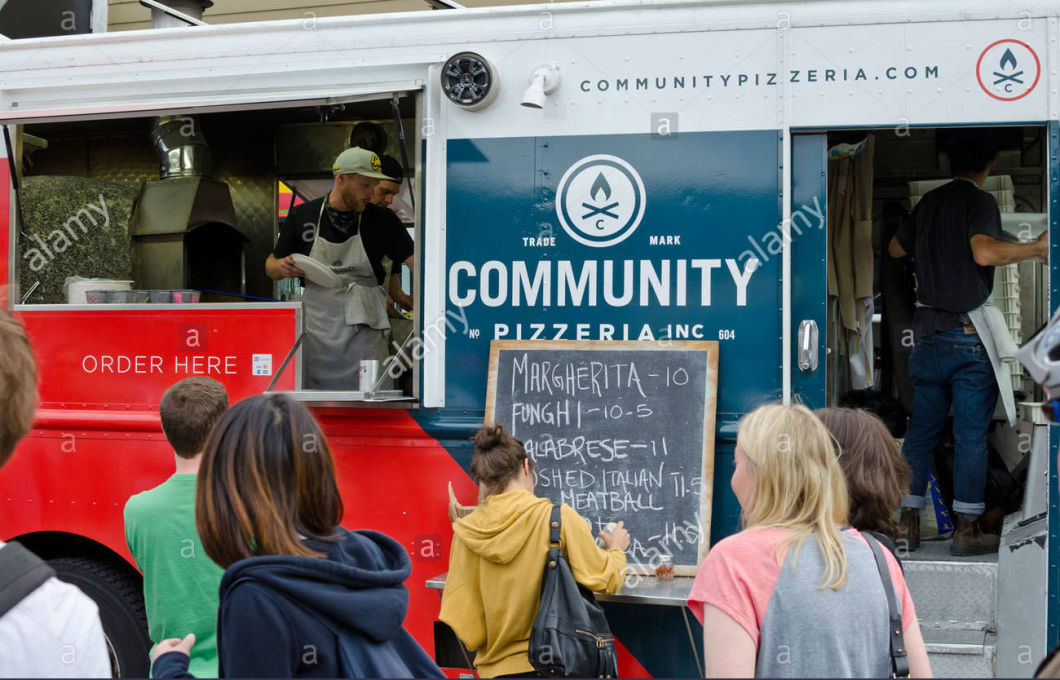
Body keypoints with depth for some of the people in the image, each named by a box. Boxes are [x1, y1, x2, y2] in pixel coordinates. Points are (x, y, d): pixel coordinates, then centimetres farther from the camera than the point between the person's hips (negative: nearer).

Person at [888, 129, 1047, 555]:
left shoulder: (929, 202, 12)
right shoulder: (980, 202, -7)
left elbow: (896, 248, 26)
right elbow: (984, 251, -26)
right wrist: (1036, 248, -16)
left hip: (927, 328, 6)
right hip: (968, 332, -6)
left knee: (922, 427, 10)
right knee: (971, 434, 0)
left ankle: (908, 520, 10)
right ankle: (966, 528, 2)